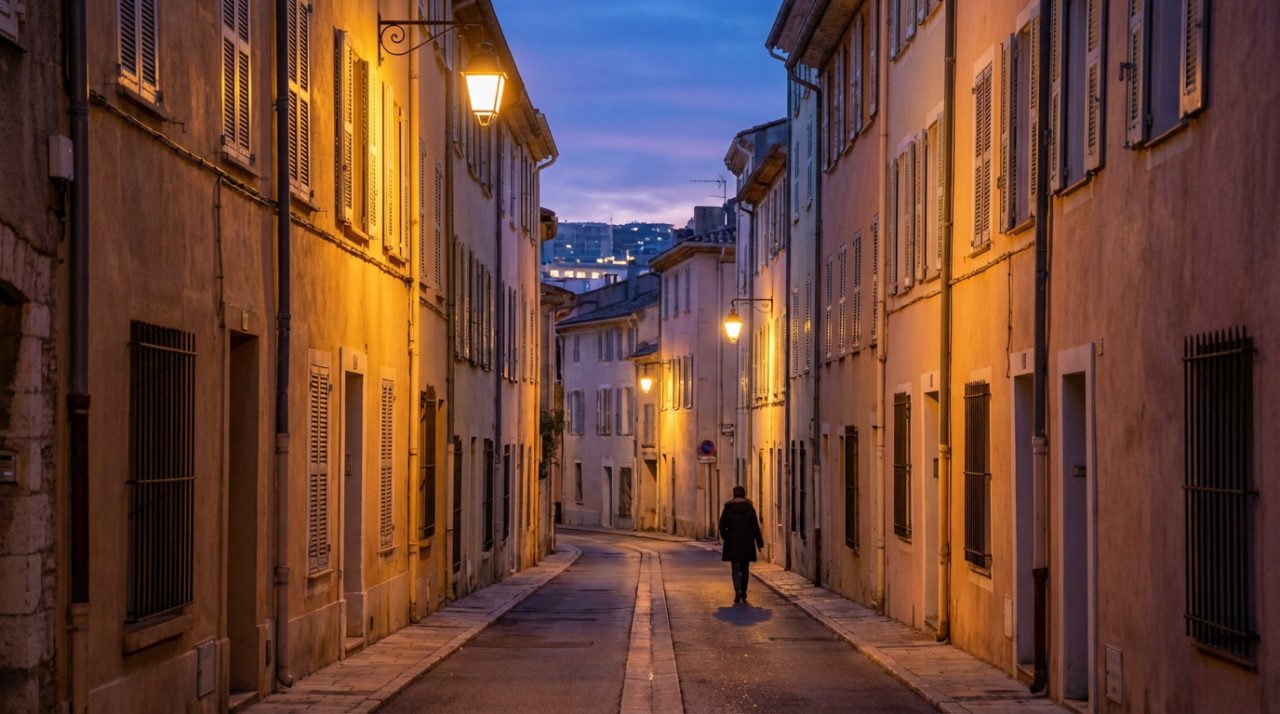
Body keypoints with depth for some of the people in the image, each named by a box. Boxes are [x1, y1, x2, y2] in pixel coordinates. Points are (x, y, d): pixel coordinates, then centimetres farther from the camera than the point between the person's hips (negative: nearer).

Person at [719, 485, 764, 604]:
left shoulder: (728, 509, -4)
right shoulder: (750, 508, -2)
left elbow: (722, 526, 1)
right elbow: (755, 527, -4)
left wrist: (725, 538, 20)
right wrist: (759, 543, -1)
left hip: (733, 544, -1)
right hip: (747, 543, 1)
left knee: (735, 569, -1)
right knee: (745, 569, 13)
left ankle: (738, 591, -24)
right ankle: (743, 595, 19)